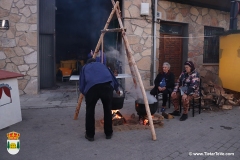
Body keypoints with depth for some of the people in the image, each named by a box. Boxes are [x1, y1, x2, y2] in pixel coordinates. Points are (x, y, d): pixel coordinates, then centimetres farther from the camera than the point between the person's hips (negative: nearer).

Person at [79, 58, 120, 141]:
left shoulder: (85, 67, 33)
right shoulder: (101, 65, 38)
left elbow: (81, 85, 23)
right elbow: (112, 77, 45)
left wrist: (85, 93, 41)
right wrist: (117, 89, 61)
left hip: (91, 87, -2)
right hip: (107, 86, 2)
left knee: (90, 111, 17)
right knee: (107, 110, 20)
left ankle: (90, 135, 24)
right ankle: (108, 133, 31)